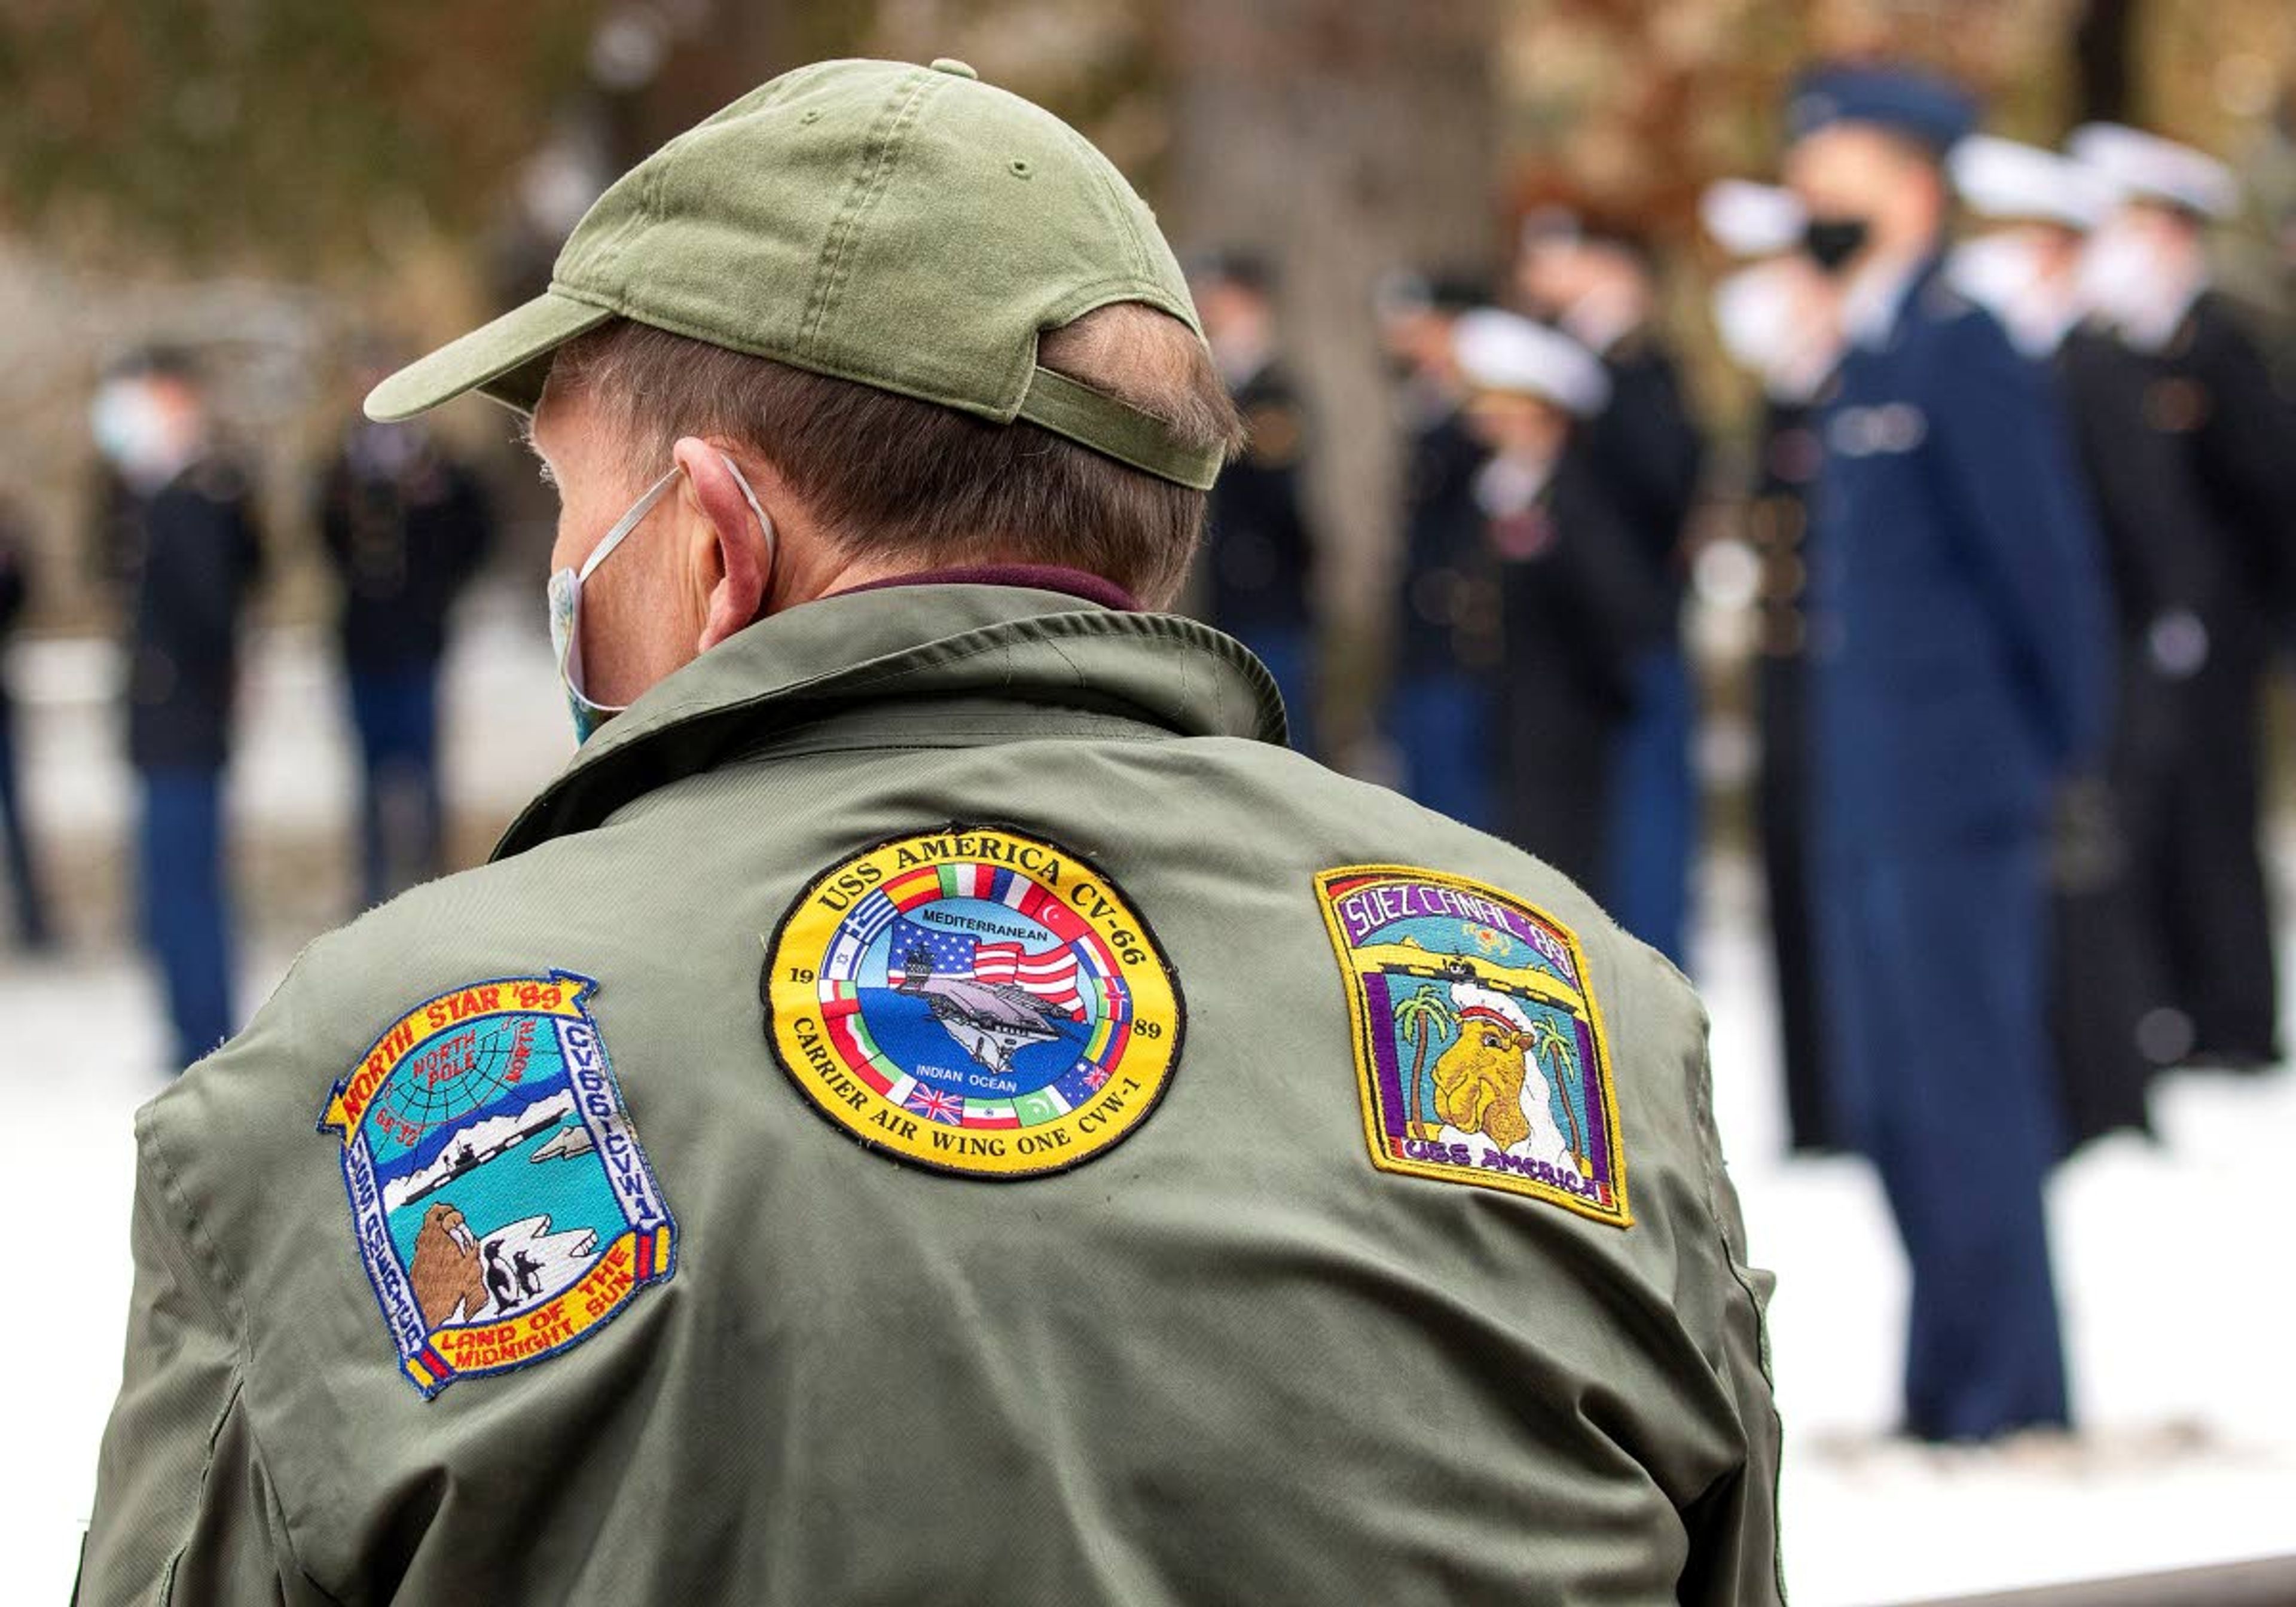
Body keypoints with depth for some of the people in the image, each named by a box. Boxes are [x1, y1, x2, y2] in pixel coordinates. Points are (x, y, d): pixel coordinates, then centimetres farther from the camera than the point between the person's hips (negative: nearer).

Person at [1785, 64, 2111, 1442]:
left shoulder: (1963, 349, -12)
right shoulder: (1868, 359, 15)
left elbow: (2049, 561, -14)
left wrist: (2067, 762, -11)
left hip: (1956, 797, -9)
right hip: (1876, 800, 9)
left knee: (1966, 1105, -5)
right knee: (1898, 1105, 13)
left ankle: (2009, 1404, 2)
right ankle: (1955, 1395, 22)